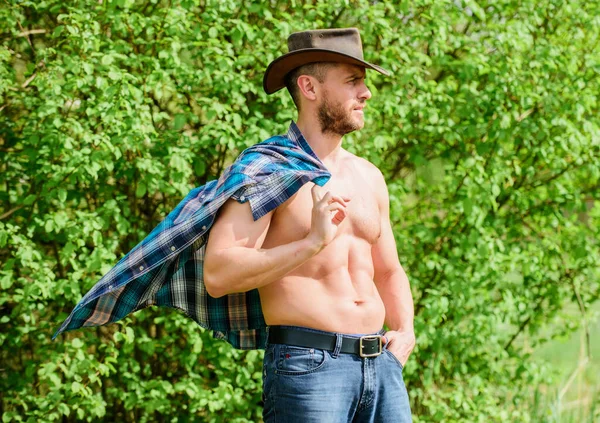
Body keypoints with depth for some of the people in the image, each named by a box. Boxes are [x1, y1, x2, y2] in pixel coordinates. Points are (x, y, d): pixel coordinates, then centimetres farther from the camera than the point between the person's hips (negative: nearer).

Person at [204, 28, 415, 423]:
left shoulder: (368, 176, 17)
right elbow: (218, 275, -15)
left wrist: (405, 331, 11)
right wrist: (312, 243, -20)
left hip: (382, 363, 7)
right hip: (307, 365, -6)